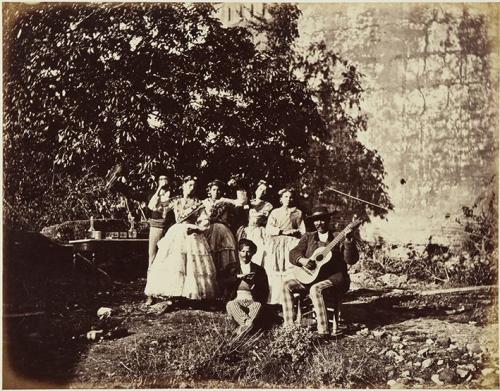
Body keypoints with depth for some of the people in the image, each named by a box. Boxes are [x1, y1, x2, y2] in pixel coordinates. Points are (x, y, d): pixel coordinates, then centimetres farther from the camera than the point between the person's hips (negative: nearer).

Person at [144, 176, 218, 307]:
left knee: (192, 265, -5)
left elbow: (205, 222, 2)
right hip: (176, 234, 0)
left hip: (192, 236, 0)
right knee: (172, 264, -4)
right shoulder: (175, 201, 9)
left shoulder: (198, 203, 7)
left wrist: (196, 229, -15)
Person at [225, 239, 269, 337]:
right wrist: (238, 276, -11)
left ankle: (245, 325, -52)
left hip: (252, 302, 0)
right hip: (236, 301, 0)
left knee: (257, 305, -34)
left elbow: (265, 292, 9)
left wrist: (254, 283, -10)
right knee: (230, 305, -34)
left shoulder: (259, 269, 17)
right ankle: (247, 322, -53)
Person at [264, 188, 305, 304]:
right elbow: (268, 229, 3)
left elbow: (302, 230, 12)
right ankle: (274, 301, -10)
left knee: (291, 272, -14)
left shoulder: (298, 213, 17)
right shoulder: (275, 212, 15)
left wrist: (294, 231, -8)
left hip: (292, 244, 0)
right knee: (274, 274, -10)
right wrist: (283, 231, -9)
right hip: (275, 245, 0)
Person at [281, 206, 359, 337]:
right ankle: (288, 326, -11)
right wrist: (301, 260, -17)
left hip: (335, 278, -5)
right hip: (311, 278, 5)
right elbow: (293, 253, 5)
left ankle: (323, 332, -32)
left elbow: (351, 260, -11)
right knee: (287, 286, -13)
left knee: (315, 289, -34)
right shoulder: (308, 237, 12)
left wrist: (349, 240, -26)